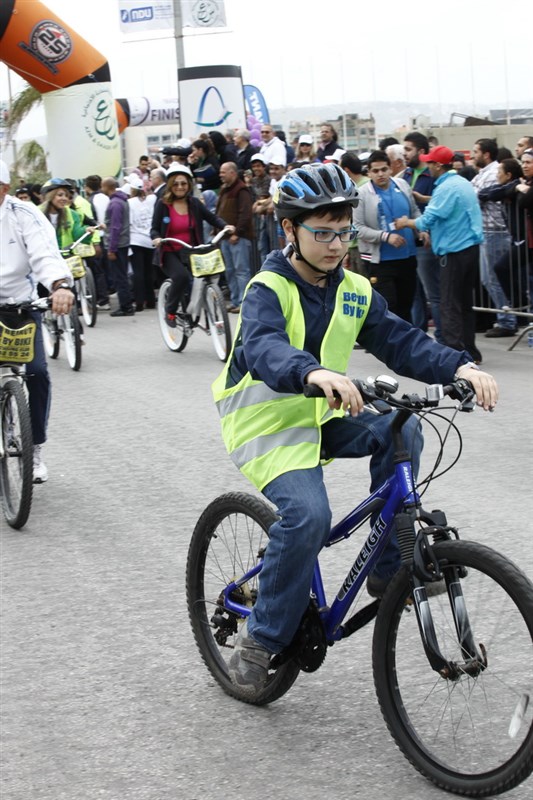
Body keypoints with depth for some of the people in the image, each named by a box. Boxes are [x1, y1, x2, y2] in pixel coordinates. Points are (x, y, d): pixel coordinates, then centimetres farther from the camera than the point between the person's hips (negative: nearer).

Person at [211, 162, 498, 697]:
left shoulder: (354, 291, 4)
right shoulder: (268, 289, -16)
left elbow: (399, 341, -7)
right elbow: (263, 349, -36)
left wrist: (459, 366, -26)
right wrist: (315, 373, -58)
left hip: (322, 417, 6)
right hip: (266, 424, -6)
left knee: (399, 431, -19)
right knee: (307, 513, -28)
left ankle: (388, 568, -7)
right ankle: (260, 638, -12)